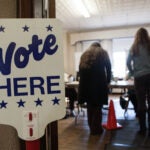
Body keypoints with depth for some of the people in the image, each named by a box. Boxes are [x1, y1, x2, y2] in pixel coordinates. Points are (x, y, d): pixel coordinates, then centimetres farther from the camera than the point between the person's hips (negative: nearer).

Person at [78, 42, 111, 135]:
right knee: (97, 106, 5)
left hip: (85, 83, 4)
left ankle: (92, 127, 23)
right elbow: (108, 68, 14)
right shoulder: (103, 53, 17)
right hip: (99, 82, -3)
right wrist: (107, 81, 22)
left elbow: (81, 69, 16)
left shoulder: (84, 54, 24)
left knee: (90, 106, 14)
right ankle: (96, 129, 10)